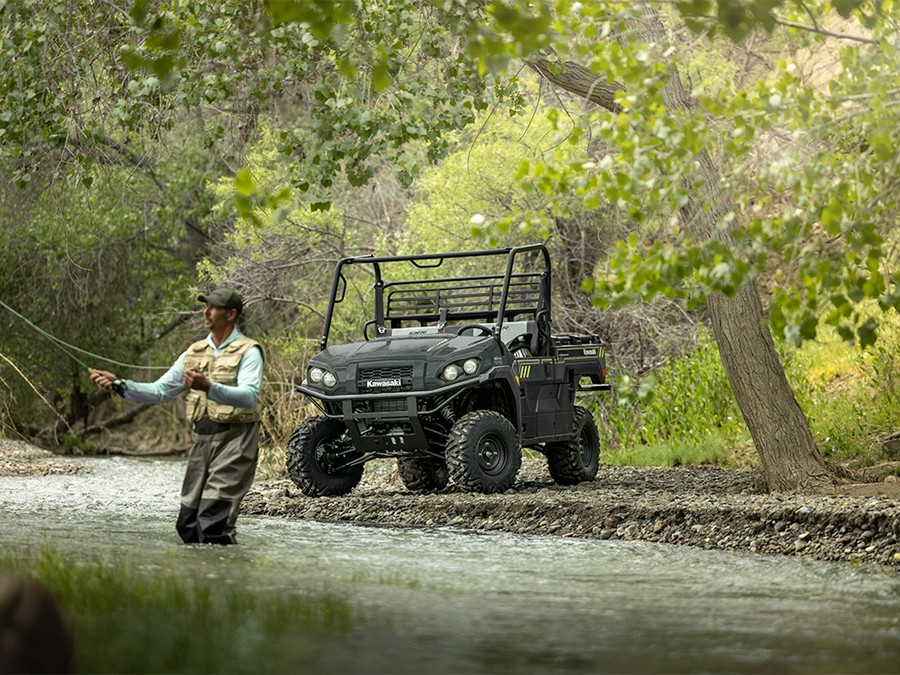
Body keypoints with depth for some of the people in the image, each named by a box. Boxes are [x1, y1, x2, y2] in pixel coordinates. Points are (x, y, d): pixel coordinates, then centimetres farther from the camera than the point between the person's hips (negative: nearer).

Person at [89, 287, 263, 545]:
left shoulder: (248, 352, -5)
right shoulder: (195, 352, 16)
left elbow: (249, 397, -22)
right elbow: (159, 391, 15)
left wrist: (209, 387, -36)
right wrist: (119, 385, 1)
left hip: (234, 439, -7)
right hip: (200, 439, 7)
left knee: (213, 523, -16)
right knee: (187, 523, 7)